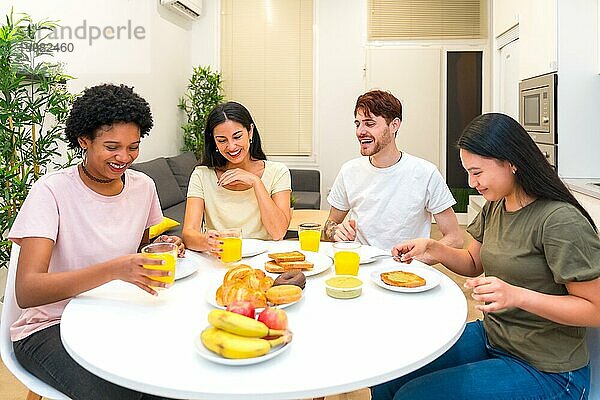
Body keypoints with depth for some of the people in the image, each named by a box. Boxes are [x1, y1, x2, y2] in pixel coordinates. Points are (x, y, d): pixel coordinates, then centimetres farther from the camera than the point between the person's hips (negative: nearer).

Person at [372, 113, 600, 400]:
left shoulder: (560, 221, -22)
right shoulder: (494, 207, 3)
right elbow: (473, 264, 15)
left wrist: (517, 295, -33)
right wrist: (430, 247, -3)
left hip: (545, 371, -7)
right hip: (490, 337, 7)